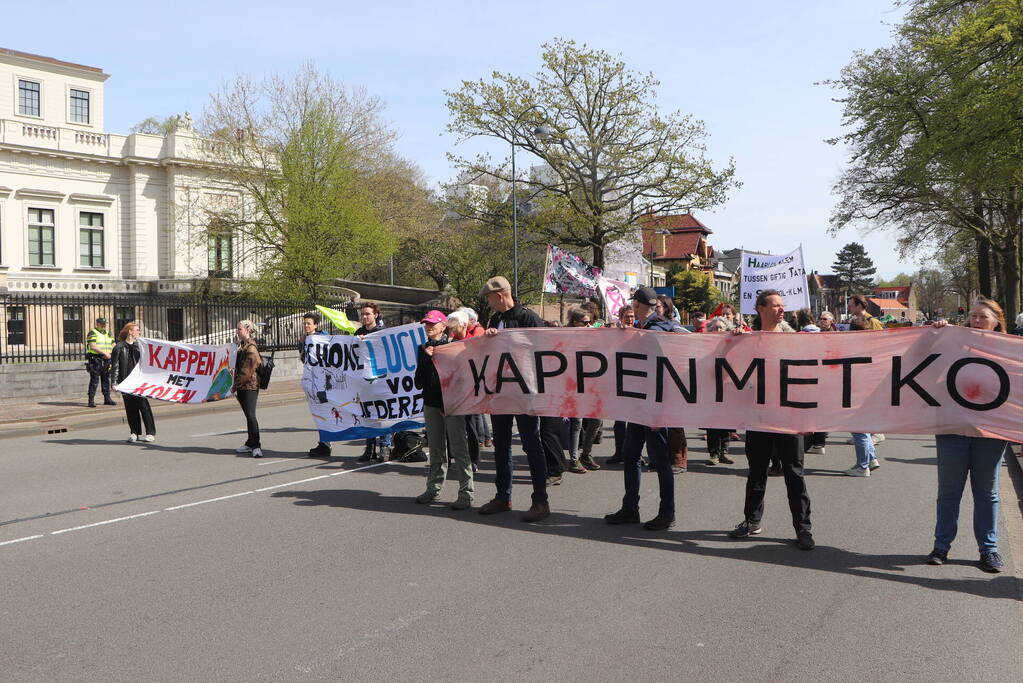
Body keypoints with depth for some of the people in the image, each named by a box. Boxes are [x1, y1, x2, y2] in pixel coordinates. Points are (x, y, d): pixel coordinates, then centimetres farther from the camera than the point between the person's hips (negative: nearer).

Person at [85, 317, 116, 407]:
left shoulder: (108, 334, 17)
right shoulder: (92, 333, -4)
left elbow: (113, 346, 15)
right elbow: (93, 346, -17)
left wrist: (109, 354, -5)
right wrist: (104, 353, -24)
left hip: (106, 360, 6)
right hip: (95, 360, -6)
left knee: (106, 379, 11)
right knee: (94, 380, -7)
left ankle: (107, 398, 18)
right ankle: (91, 400, -6)